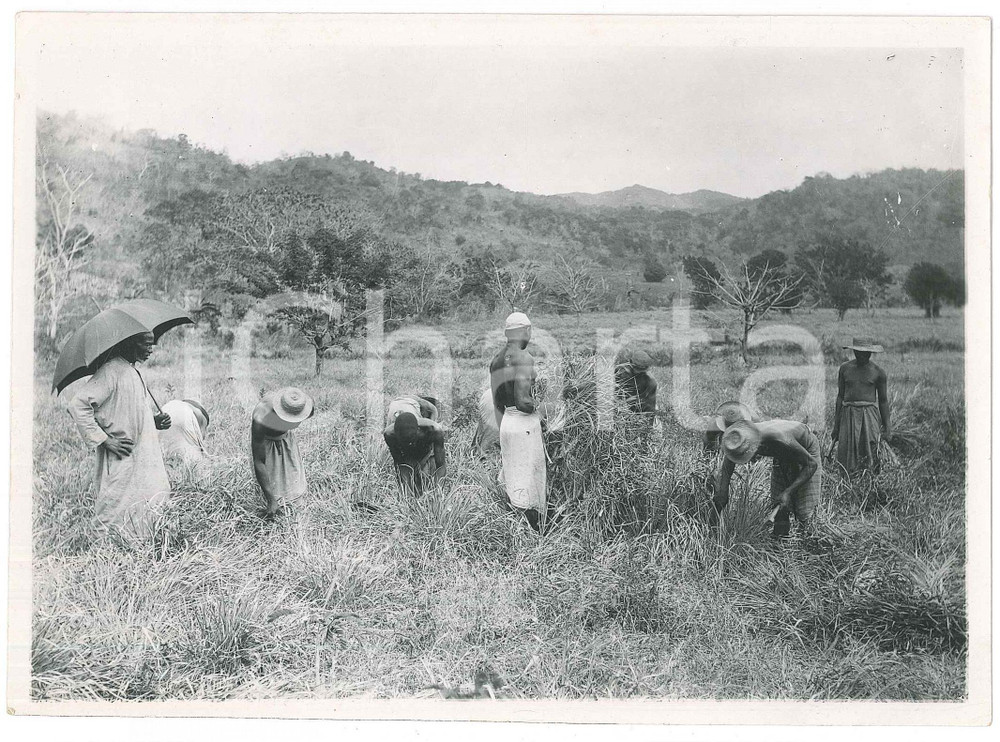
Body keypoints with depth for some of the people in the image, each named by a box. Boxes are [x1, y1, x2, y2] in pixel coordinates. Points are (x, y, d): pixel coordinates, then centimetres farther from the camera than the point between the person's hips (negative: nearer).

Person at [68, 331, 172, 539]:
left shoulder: (133, 371, 15)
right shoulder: (111, 371, -14)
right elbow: (78, 405, -20)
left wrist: (154, 421, 6)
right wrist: (104, 439, -18)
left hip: (142, 458, 9)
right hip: (121, 462, -9)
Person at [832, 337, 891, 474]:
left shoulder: (878, 372, 4)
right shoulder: (845, 369, 8)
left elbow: (883, 400, 10)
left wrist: (886, 427, 8)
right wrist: (836, 426, 10)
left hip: (869, 415, -2)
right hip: (848, 415, 2)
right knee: (846, 458, -3)